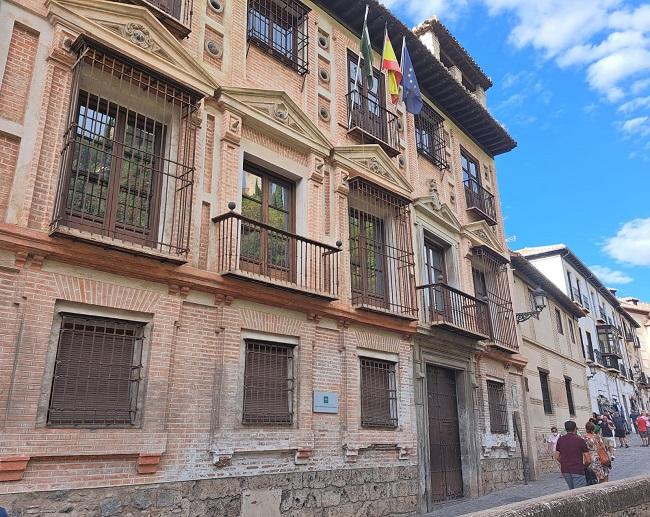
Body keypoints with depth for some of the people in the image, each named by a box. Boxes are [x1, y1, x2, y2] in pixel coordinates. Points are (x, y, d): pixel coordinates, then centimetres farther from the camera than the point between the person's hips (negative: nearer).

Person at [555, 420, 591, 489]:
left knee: (571, 489, 21)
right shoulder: (580, 440, -7)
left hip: (565, 470, 4)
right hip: (577, 470, -4)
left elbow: (557, 457, 7)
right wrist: (584, 465, 11)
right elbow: (588, 460, -7)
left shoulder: (560, 440, 4)